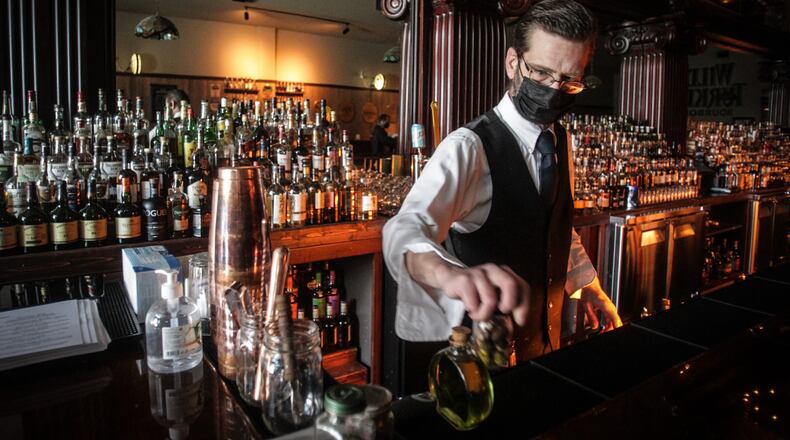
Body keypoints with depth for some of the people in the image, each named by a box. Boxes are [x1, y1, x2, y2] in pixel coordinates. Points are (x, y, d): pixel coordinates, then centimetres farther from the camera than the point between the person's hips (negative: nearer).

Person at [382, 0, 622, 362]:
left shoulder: (562, 142, 0)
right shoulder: (469, 147, -24)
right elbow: (406, 230, -39)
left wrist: (589, 286, 12)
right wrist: (449, 272, -59)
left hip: (546, 332, 7)